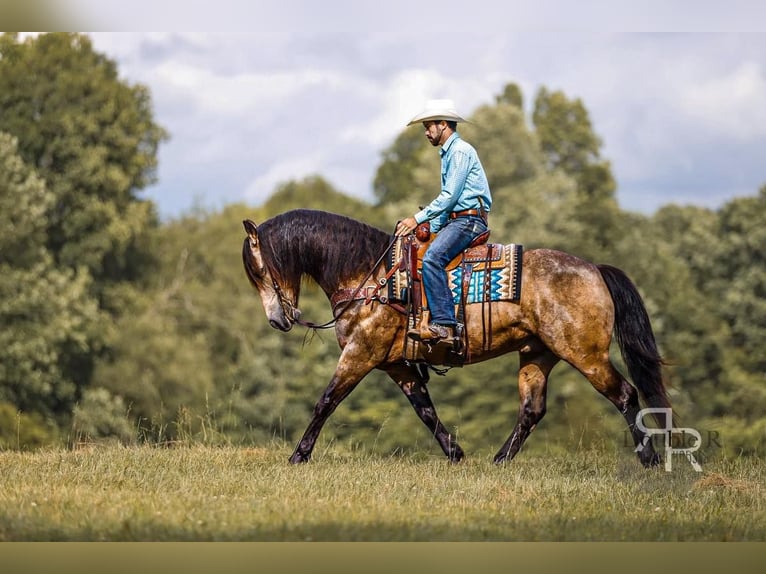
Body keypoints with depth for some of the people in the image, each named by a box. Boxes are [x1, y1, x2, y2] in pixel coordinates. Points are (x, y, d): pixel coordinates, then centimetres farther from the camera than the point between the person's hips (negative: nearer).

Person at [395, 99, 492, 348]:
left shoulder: (460, 151, -9)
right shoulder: (449, 153, 24)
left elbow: (449, 197, -16)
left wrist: (418, 219, -13)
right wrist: (432, 231, 17)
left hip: (469, 220, -11)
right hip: (455, 220, 11)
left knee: (432, 257, -28)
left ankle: (443, 325, -35)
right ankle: (426, 319, -8)